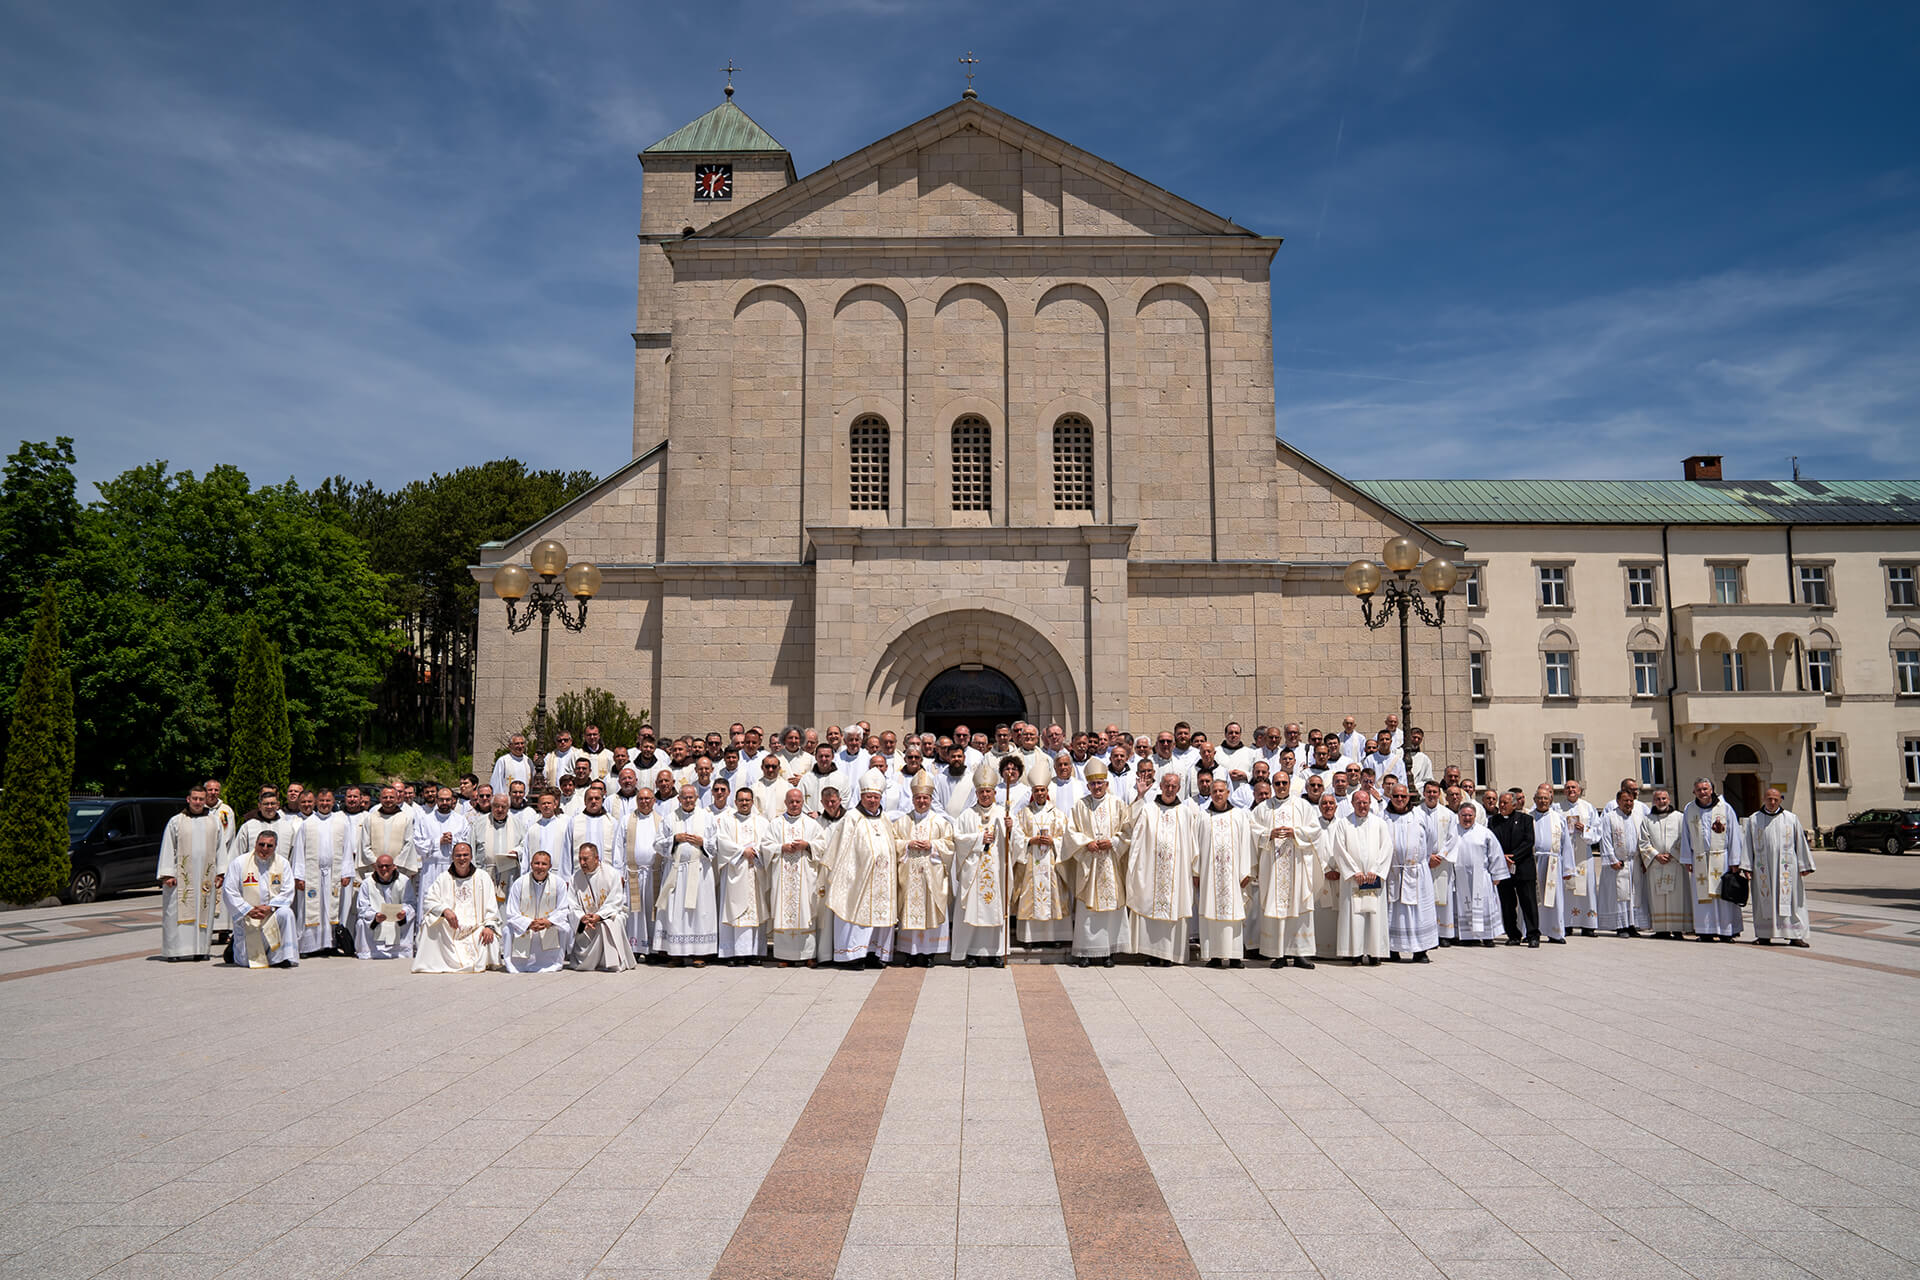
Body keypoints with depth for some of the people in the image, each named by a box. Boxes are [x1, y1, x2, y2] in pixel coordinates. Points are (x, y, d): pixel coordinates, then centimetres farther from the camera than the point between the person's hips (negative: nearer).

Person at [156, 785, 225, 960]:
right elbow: (168, 848, 3)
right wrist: (167, 874, -4)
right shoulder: (175, 821, 6)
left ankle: (201, 948, 6)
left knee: (204, 912, 1)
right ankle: (177, 949, -3)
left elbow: (221, 847, 14)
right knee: (178, 912, -5)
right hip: (181, 875, -2)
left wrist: (221, 871, 7)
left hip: (206, 876, 2)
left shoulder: (214, 821, 12)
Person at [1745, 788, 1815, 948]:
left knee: (1790, 901, -1)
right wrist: (1748, 868, 1)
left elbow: (1801, 843, 8)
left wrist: (1804, 866, 4)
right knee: (1765, 902, 4)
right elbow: (1748, 845, 6)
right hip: (1763, 868, 0)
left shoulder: (1791, 819, 6)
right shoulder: (1754, 820, 5)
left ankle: (1794, 936, 2)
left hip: (1786, 868, 0)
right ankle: (1764, 935, 11)